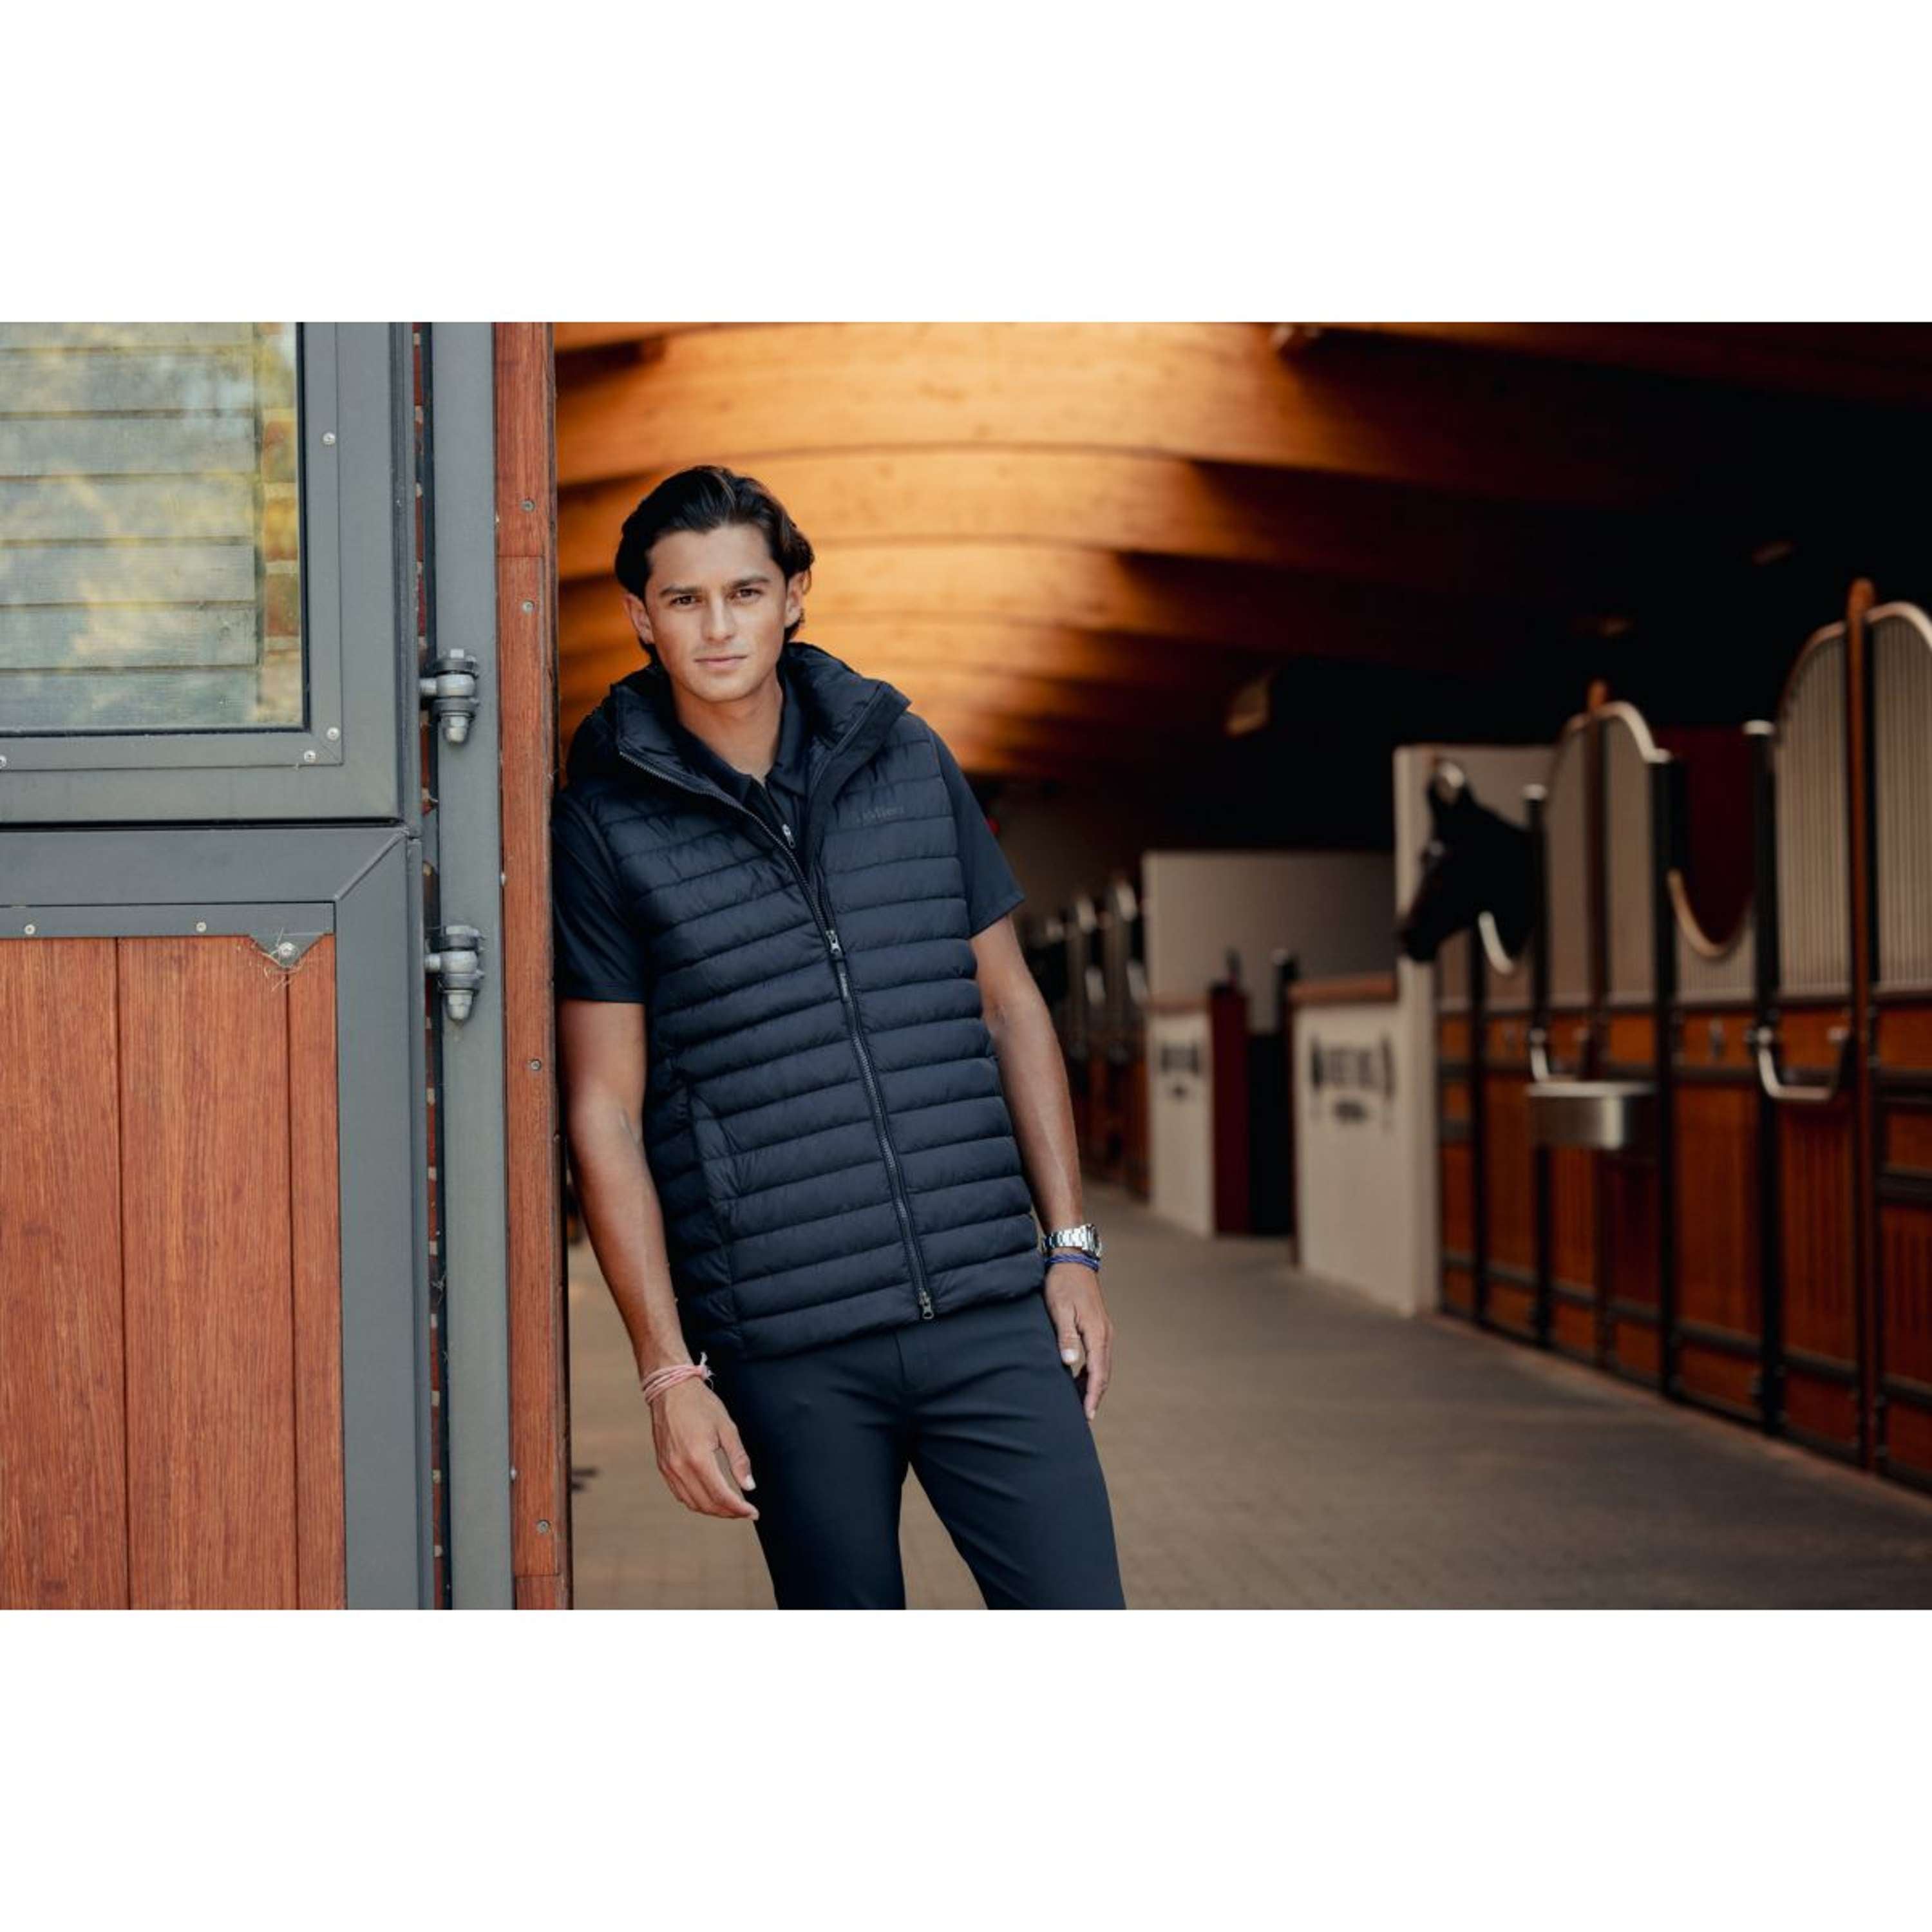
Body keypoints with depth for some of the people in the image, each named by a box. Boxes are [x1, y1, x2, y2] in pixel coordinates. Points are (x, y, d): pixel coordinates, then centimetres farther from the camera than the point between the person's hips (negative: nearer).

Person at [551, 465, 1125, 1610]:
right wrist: (669, 1373, -6)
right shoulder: (607, 825, -1)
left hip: (986, 1310, 3)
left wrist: (1071, 1247, 8)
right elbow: (604, 1114, -1)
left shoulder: (908, 759, 8)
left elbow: (1011, 1006, 14)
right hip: (785, 1348, -2)